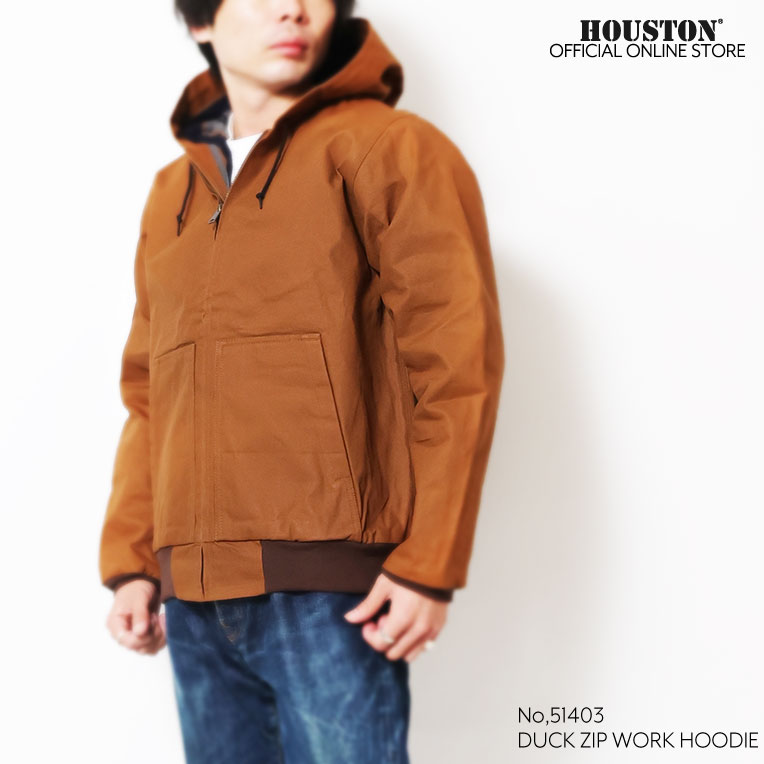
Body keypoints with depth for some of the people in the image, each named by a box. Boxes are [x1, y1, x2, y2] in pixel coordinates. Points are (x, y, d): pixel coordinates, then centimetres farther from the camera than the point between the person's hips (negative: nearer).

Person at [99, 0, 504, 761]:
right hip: (195, 599, 6)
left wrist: (428, 566, -13)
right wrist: (129, 560, 9)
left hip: (329, 591, -5)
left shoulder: (388, 148, -1)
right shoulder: (172, 191, 16)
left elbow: (456, 361, -8)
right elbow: (149, 391, 16)